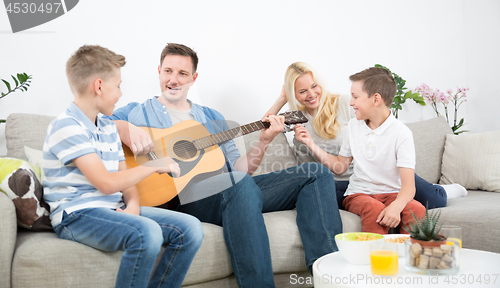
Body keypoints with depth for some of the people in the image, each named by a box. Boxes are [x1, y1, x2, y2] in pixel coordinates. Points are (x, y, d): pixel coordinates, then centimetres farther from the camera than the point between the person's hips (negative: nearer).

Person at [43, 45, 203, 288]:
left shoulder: (109, 128, 17)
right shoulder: (66, 127, -11)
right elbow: (107, 183, -20)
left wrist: (133, 204, -8)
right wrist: (154, 166, -9)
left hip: (114, 209, 8)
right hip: (77, 214, -8)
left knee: (190, 228, -10)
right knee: (147, 232, -35)